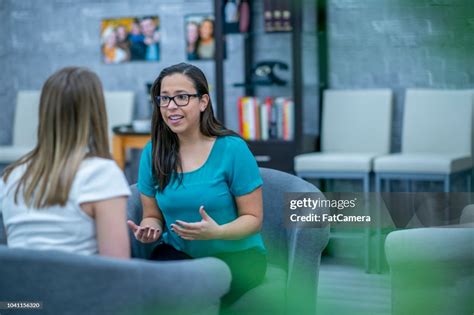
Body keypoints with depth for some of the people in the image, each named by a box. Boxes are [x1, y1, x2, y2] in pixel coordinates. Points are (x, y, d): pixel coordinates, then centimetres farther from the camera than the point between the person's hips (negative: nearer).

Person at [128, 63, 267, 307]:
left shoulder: (232, 149, -10)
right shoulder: (153, 153, 2)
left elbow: (253, 218, -5)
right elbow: (153, 215, 12)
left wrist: (217, 232, -25)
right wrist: (150, 230, -13)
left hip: (235, 253, -2)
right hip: (178, 252, 3)